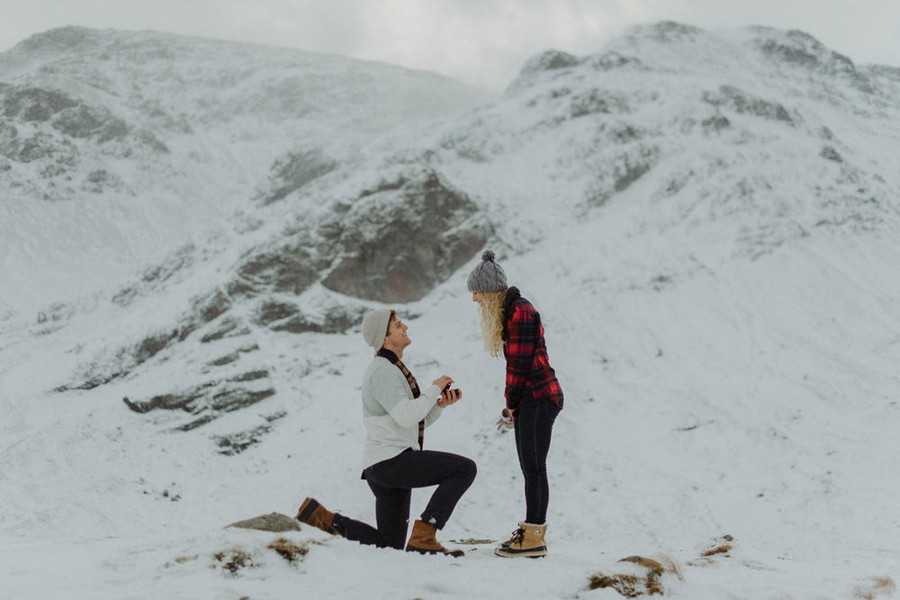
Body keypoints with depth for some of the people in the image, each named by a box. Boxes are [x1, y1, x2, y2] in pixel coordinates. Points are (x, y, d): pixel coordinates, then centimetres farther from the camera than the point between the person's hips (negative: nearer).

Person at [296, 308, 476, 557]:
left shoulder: (396, 370, 21)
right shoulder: (382, 370, -10)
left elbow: (418, 422, 21)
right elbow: (406, 416, -22)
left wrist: (440, 404, 3)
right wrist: (434, 389, -9)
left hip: (387, 466, 10)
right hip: (390, 459, -10)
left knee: (389, 545, 15)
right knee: (465, 468, -18)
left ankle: (321, 518, 14)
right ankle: (423, 536, -20)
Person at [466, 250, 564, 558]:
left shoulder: (520, 312, -15)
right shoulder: (509, 311, 16)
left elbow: (521, 362, -17)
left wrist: (510, 405, -8)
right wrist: (512, 405, 11)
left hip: (539, 398, -10)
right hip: (530, 399, 10)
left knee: (534, 467, -7)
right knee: (531, 467, 11)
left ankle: (534, 537, -4)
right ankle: (532, 532, 15)